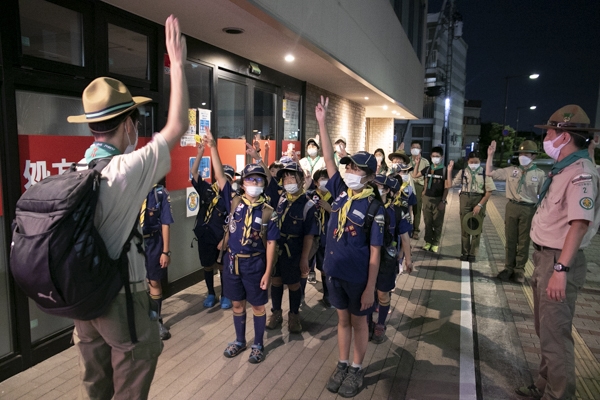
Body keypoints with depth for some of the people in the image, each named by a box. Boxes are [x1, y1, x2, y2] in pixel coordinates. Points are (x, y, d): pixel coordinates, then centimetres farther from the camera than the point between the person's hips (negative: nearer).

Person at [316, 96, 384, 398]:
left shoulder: (373, 206, -16)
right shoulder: (340, 192, -2)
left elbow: (375, 252, -14)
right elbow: (329, 159, -2)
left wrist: (370, 288, -14)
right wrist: (322, 123, -7)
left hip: (358, 276, -5)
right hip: (335, 271, 5)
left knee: (359, 321, 15)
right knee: (343, 319, 20)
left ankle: (357, 369, 33)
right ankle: (342, 365, 37)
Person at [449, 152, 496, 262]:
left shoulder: (484, 173, -4)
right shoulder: (462, 172, 3)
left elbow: (489, 191, -6)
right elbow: (450, 184, 1)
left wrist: (480, 205, -13)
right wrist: (449, 171, -8)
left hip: (479, 200, -1)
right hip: (465, 200, 2)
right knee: (464, 227, 8)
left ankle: (473, 253, 19)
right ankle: (464, 252, 20)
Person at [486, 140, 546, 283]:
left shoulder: (539, 174, -1)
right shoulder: (511, 170, 5)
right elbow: (489, 173, 7)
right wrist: (490, 155, -1)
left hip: (529, 210, -2)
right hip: (512, 207, 2)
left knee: (523, 242, 8)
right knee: (510, 240, 11)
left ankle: (519, 270, 19)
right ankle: (509, 267, 22)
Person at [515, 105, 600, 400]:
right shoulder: (562, 170, 12)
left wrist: (560, 269, -34)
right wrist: (544, 263, 17)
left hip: (558, 261, -10)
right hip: (545, 257, 10)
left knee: (555, 334, 0)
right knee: (545, 329, 21)